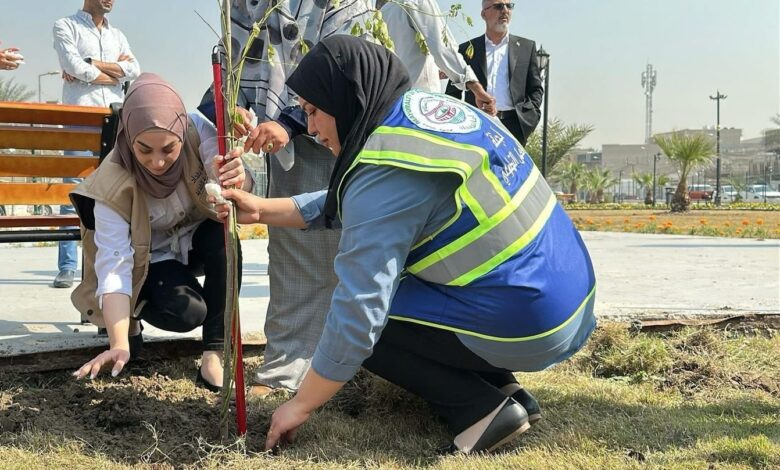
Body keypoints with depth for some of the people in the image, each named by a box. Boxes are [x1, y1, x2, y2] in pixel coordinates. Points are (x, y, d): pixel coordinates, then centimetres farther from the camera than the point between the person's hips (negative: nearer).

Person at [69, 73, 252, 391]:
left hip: (200, 239, 2)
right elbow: (114, 267, -32)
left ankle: (214, 354, -19)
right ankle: (134, 310, 6)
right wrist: (119, 345, -44)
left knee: (225, 235, -32)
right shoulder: (113, 184, -31)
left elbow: (240, 193, -35)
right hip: (154, 258, -2)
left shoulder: (198, 131, -27)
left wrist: (236, 183, -60)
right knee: (187, 312, -30)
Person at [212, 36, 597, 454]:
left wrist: (300, 405, -7)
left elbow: (358, 311, -20)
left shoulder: (385, 171, -20)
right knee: (397, 291, 25)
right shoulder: (428, 109, 8)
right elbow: (347, 207, 20)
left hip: (524, 326, -9)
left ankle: (481, 408, -2)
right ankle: (501, 388, 15)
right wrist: (263, 210, 15)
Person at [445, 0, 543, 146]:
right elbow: (452, 93, 14)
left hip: (513, 126, 1)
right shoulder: (467, 49, 15)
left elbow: (536, 89, 16)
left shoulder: (526, 47, 17)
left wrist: (529, 116, 0)